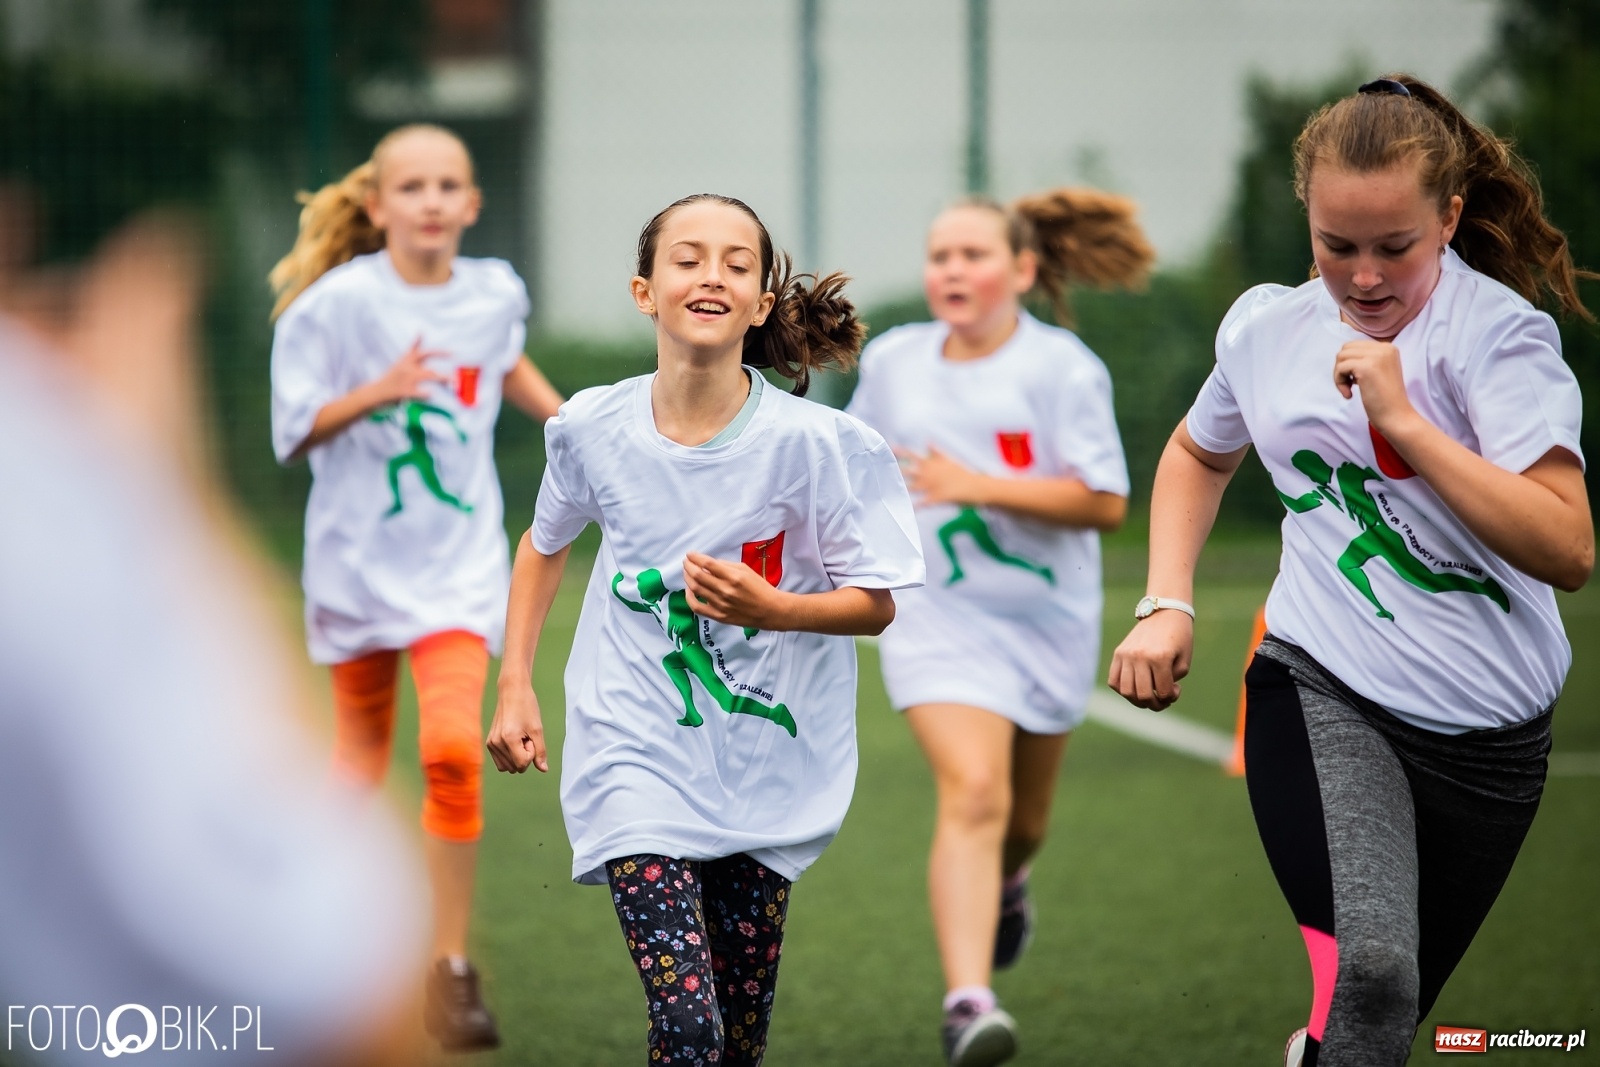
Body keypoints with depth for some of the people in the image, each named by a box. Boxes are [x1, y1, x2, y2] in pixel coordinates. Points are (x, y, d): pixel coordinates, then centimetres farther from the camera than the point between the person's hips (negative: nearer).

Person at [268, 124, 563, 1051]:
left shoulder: (496, 292, -1)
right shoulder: (337, 304, -12)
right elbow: (293, 436, -12)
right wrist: (378, 392, -26)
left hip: (458, 557, 1)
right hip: (359, 553, -1)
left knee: (454, 747, -17)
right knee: (362, 747, 13)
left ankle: (454, 968, -9)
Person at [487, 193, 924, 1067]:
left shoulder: (814, 442, -14)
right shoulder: (594, 426, -6)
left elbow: (876, 601, -7)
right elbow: (545, 543, 15)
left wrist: (770, 610, -26)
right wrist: (515, 687, 9)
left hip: (765, 759, 0)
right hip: (636, 755, 0)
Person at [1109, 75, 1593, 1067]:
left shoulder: (1499, 332, -10)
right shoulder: (1269, 326, 5)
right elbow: (1198, 453, 28)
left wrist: (1402, 418, -24)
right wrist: (1167, 605, 12)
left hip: (1488, 734, 0)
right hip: (1322, 693, 0)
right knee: (1371, 971, -29)